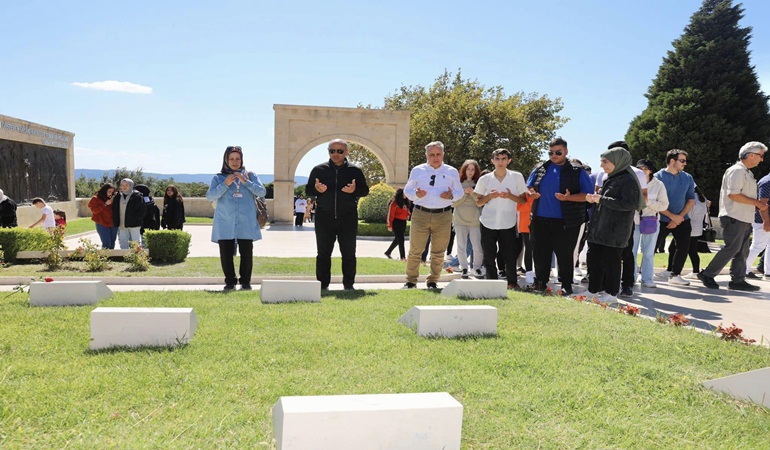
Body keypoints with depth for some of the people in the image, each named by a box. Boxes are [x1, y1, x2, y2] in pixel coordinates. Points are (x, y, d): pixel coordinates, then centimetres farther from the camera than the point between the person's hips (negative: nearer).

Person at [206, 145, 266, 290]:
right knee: (226, 254, 2)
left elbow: (262, 192, -2)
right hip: (225, 223, 0)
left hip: (246, 223, 0)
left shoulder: (251, 175, 11)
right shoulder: (219, 178, 10)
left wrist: (246, 182, -13)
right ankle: (230, 281, 13)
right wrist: (225, 184, -13)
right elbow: (210, 196, -2)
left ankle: (245, 281, 11)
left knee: (246, 253, -1)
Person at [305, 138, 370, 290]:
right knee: (323, 253, 4)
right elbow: (308, 190, 9)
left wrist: (354, 190, -16)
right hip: (324, 217, 0)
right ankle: (322, 284, 12)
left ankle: (348, 284, 13)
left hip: (348, 217, 0)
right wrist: (317, 189, -14)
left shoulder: (355, 170, 6)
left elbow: (365, 190, 6)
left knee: (348, 253, 4)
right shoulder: (319, 169, 7)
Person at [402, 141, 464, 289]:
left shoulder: (452, 172, 8)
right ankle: (411, 281, 13)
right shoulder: (417, 170, 7)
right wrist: (416, 194, -12)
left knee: (438, 252, 7)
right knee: (415, 250, 0)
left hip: (443, 216, 1)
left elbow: (459, 192, 13)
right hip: (420, 214, -1)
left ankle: (432, 281, 21)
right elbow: (407, 190, 11)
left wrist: (451, 195, -10)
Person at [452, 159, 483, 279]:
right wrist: (464, 193, -11)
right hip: (460, 220, 0)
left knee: (478, 247, -3)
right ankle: (464, 268, 18)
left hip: (475, 220, 0)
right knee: (461, 247, 4)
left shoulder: (478, 184, 5)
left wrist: (473, 194, -13)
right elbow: (453, 203, -1)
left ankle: (476, 268, 16)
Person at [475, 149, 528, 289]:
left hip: (508, 223, -1)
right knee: (489, 256, 5)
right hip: (488, 223, 1)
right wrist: (490, 196, -10)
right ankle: (491, 282, 16)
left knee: (509, 255, 3)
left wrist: (510, 196, -13)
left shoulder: (517, 177, 1)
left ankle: (512, 282, 17)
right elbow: (478, 202, 9)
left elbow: (524, 200, 5)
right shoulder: (485, 179, 3)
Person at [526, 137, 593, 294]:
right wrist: (531, 193, -4)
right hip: (540, 219, 4)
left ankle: (566, 284, 16)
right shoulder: (540, 169, 10)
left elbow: (588, 194, -5)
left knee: (565, 254, 3)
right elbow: (529, 187, 20)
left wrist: (569, 197, -21)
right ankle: (540, 281, 22)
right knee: (540, 253, 9)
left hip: (565, 222, -3)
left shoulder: (577, 171, -1)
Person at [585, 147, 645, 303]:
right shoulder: (611, 178, 15)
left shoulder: (628, 180, -12)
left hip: (615, 230, -9)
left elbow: (629, 204, -21)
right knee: (594, 258, 11)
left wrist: (601, 199, -20)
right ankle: (594, 290, 22)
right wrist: (594, 199, 4)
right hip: (600, 228, 9)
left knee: (610, 261, 0)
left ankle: (611, 293, 12)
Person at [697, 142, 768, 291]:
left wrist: (758, 202, 11)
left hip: (744, 218, 10)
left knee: (742, 251, 10)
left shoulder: (746, 172, 20)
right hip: (734, 217, -10)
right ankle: (707, 274, 0)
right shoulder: (737, 170, -12)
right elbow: (733, 194, -22)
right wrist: (757, 203, -16)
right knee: (732, 248, -8)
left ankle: (738, 280, 14)